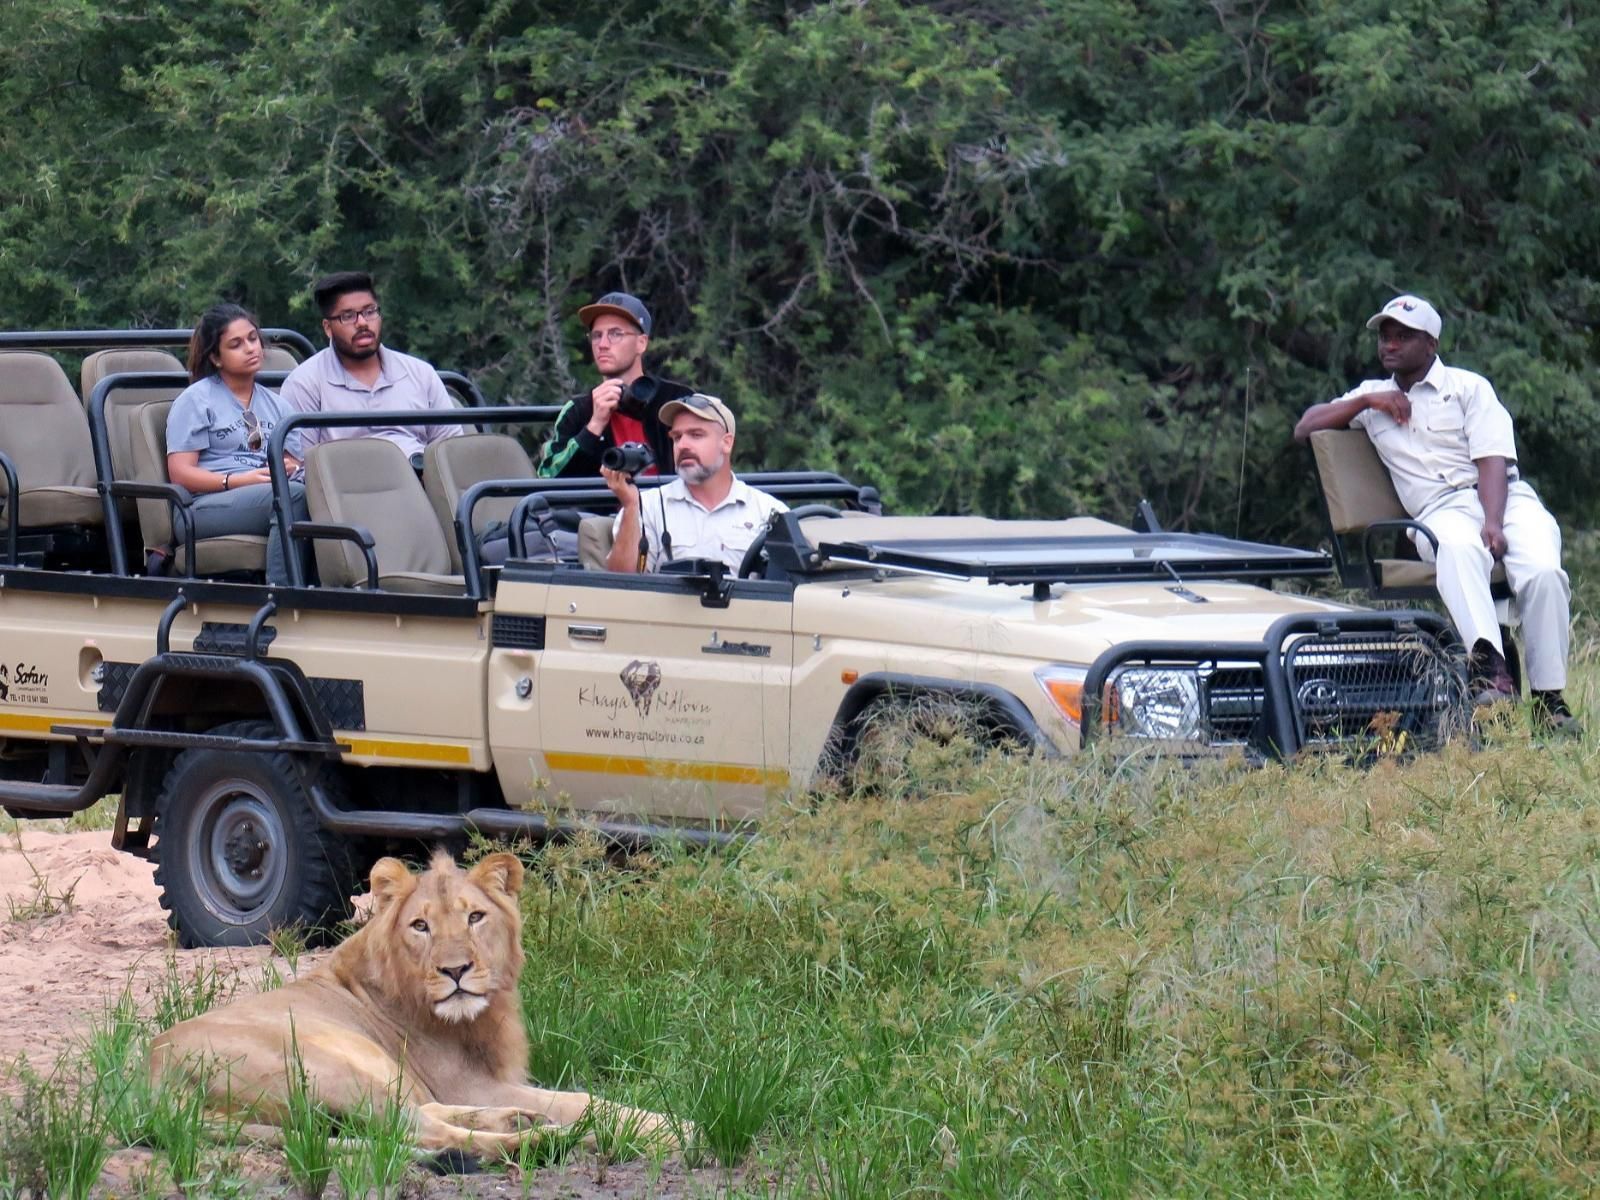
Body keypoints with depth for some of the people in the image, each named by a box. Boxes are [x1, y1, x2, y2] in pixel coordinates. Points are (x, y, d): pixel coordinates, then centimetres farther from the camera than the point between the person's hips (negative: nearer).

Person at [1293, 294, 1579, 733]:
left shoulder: (1467, 387, 12)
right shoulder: (1373, 396, 26)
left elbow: (1492, 461, -2)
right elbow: (1304, 428, 18)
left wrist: (1493, 524, -20)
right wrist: (1366, 402, 4)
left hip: (1503, 495, -1)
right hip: (1441, 511, 1)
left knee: (1542, 571, -31)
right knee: (1459, 549, -39)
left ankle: (1549, 698, -28)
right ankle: (1490, 667, -56)